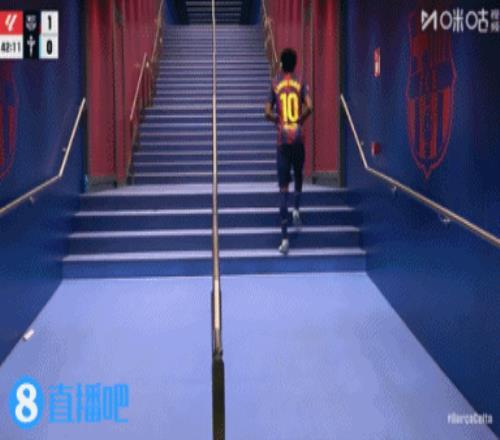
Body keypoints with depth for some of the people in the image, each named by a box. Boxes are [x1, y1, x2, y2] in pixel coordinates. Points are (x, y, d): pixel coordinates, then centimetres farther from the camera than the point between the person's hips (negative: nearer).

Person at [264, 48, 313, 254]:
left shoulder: (275, 84, 5)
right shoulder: (301, 83, 4)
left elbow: (268, 113, 0)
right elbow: (309, 107, -11)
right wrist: (300, 119, 7)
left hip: (282, 139, 0)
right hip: (298, 138, 0)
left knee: (283, 187, -2)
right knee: (298, 174, 30)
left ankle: (285, 236, -9)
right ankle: (296, 208, 13)